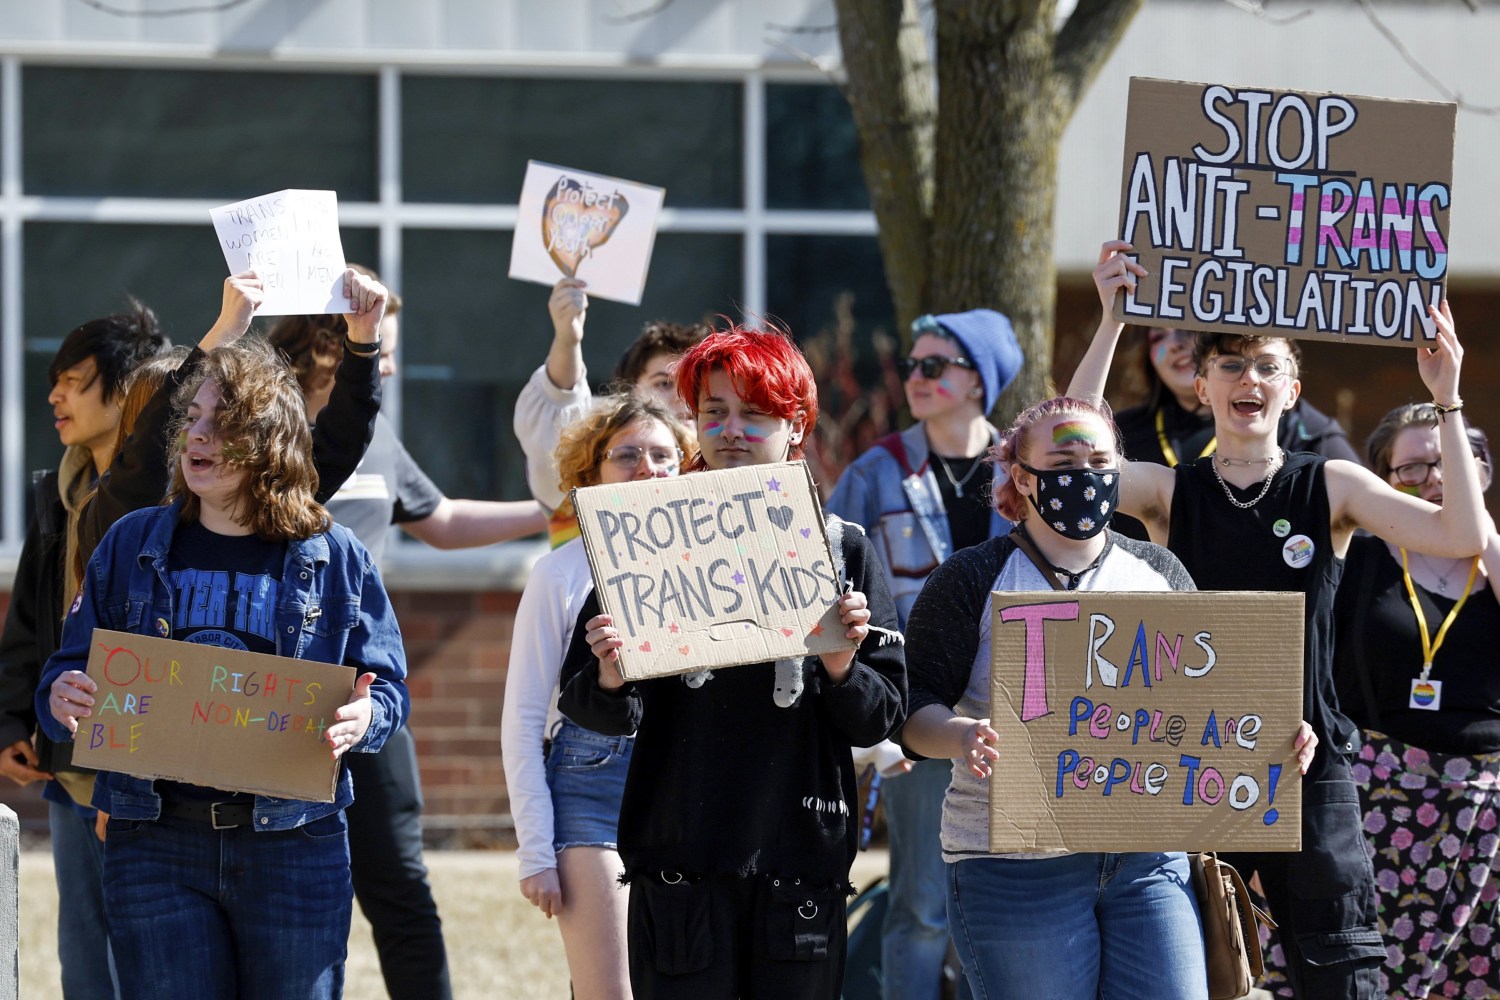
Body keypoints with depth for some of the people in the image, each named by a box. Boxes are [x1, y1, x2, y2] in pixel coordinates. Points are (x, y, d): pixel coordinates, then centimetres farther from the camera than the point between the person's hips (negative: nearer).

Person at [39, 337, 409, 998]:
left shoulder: (333, 558, 4)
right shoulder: (131, 546, 8)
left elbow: (387, 686, 7)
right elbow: (72, 669, 10)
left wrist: (364, 718, -16)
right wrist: (61, 699, -13)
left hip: (294, 842, -1)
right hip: (155, 839, 1)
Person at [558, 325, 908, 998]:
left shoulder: (843, 549, 8)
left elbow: (883, 718, 5)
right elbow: (587, 708, 3)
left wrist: (841, 668, -14)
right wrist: (610, 681, -19)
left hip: (802, 862, 1)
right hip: (679, 862, -1)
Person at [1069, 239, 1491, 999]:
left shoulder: (1330, 488, 2)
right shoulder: (1169, 492, 3)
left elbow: (1463, 536, -9)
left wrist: (1447, 403, -15)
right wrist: (1112, 322, -21)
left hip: (1308, 771, -1)